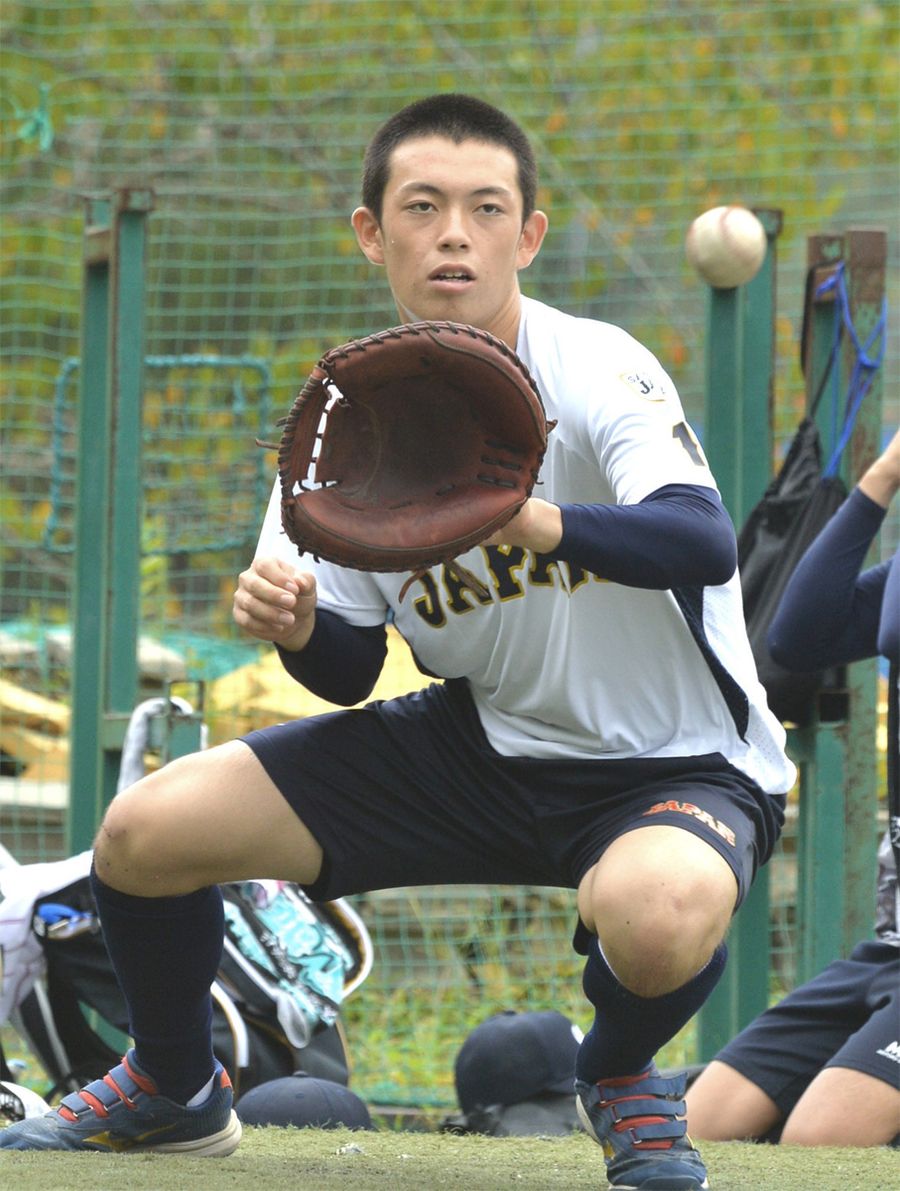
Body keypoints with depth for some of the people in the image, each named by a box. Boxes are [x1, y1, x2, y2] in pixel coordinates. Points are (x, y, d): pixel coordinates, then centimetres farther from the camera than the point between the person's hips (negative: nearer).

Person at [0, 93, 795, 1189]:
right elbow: (350, 673, 3)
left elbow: (705, 542, -41)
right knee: (145, 831, -5)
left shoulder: (596, 374, -22)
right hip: (482, 738, 5)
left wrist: (537, 521, -58)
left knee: (655, 914, -42)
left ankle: (621, 1076, -3)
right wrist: (297, 630, -21)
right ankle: (175, 1092, 26)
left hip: (670, 762, -5)